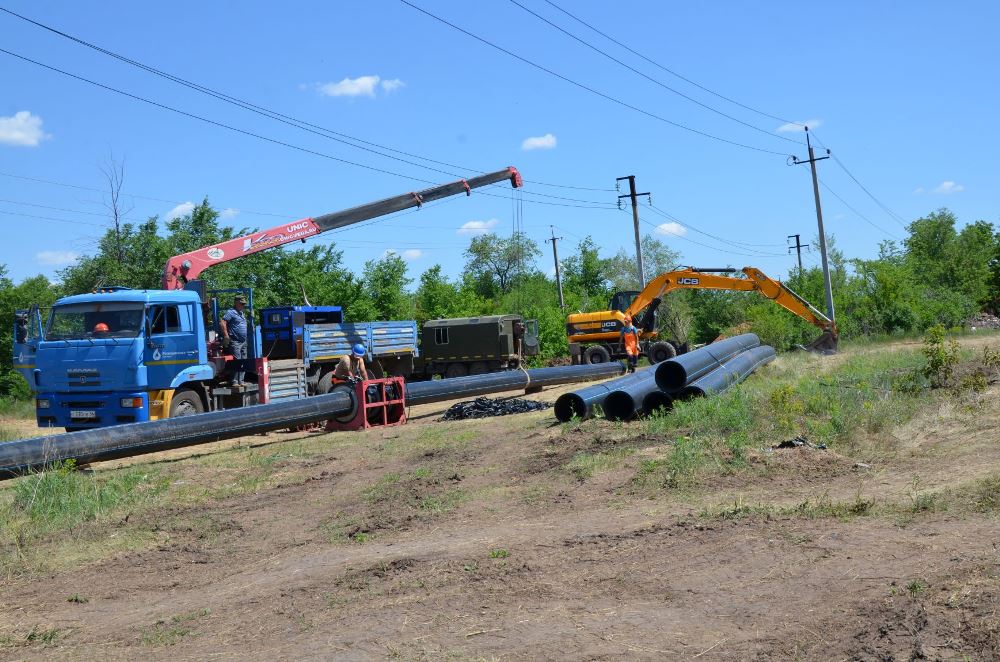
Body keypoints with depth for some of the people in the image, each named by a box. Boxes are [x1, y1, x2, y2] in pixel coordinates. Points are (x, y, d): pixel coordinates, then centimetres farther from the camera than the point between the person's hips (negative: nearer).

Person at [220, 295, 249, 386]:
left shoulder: (241, 313, 19)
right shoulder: (231, 312, -8)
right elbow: (222, 323, -17)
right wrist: (226, 336, -19)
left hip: (243, 341, 9)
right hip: (235, 342, -9)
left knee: (244, 362, 7)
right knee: (237, 362, -12)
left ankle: (241, 381, 11)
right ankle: (235, 381, -10)